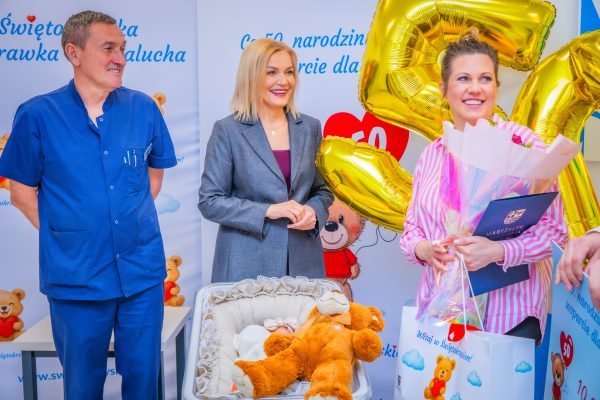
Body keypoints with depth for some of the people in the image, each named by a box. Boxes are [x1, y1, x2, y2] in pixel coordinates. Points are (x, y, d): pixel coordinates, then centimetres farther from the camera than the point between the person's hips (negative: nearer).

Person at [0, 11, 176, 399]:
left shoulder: (144, 108, 0)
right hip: (76, 276, -1)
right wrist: (64, 234, -1)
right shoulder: (37, 115, -7)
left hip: (142, 270, 2)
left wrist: (131, 221, 5)